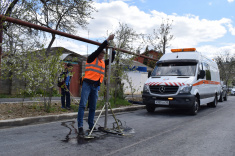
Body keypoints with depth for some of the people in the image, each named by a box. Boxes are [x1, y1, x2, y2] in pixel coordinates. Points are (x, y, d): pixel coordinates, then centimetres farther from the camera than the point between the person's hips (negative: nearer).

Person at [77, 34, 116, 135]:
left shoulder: (103, 62, 21)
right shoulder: (91, 59, 2)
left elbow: (111, 60, 31)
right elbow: (99, 49, -7)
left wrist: (113, 50, 19)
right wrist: (107, 40, -6)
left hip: (96, 87, 7)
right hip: (87, 84, -6)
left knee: (93, 107, 9)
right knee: (82, 105, -12)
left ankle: (91, 126, 17)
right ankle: (80, 126, -13)